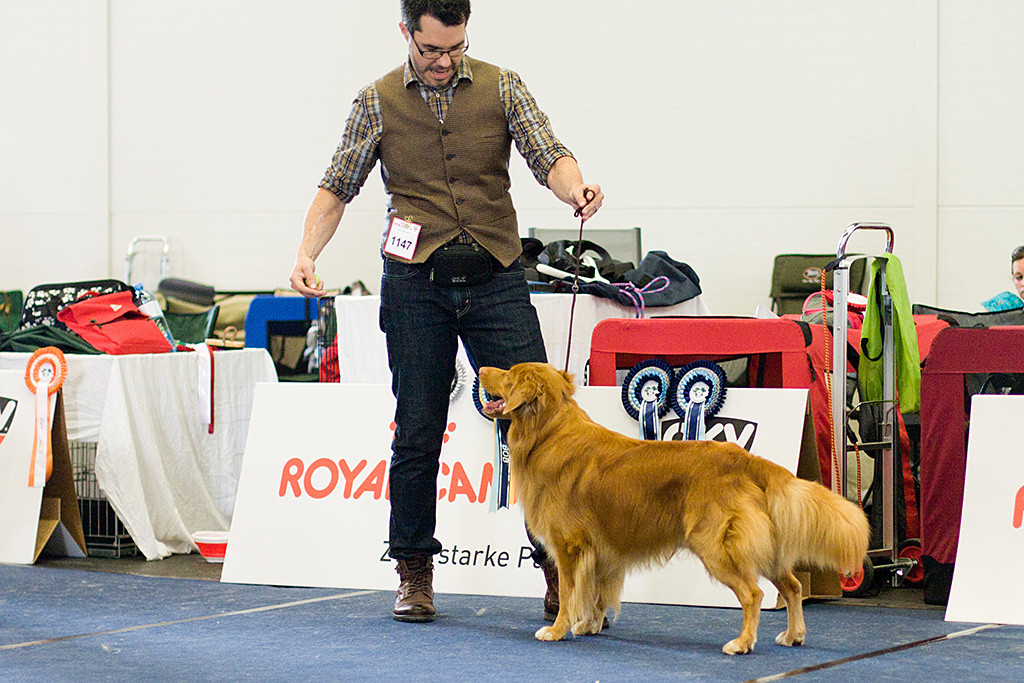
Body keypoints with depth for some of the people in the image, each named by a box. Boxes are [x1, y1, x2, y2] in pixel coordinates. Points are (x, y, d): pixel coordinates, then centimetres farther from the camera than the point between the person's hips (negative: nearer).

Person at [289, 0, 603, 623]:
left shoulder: (501, 87, 5)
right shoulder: (378, 102, 6)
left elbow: (547, 154, -8)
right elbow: (338, 186, 9)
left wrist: (576, 188, -31)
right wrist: (307, 255, -6)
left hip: (496, 279, 0)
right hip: (416, 284, 0)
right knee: (417, 436, 3)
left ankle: (559, 571, 0)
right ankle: (415, 573, 15)